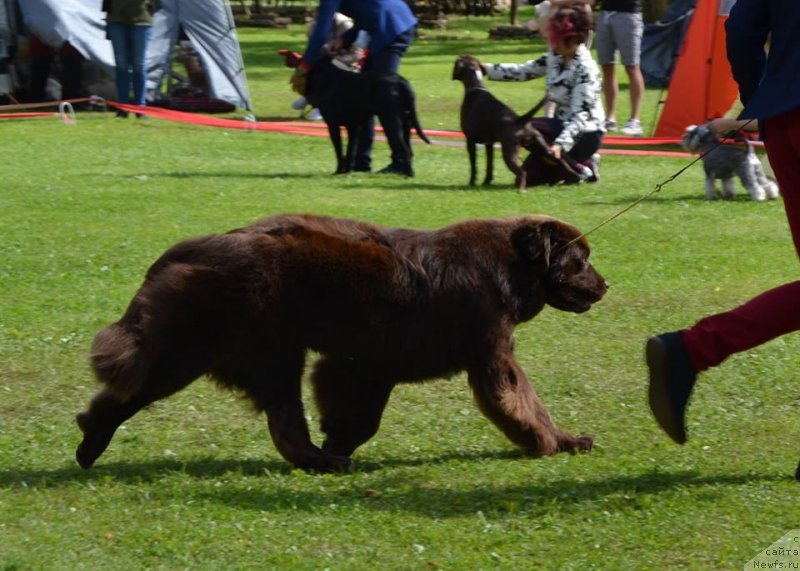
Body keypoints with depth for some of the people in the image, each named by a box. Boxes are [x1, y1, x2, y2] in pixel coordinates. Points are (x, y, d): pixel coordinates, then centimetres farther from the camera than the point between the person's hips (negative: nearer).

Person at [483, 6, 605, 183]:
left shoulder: (585, 69, -24)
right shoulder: (555, 57, 0)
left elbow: (580, 115, -29)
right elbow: (524, 71, 8)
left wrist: (560, 145, -41)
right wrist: (485, 69, 1)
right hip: (563, 124, 9)